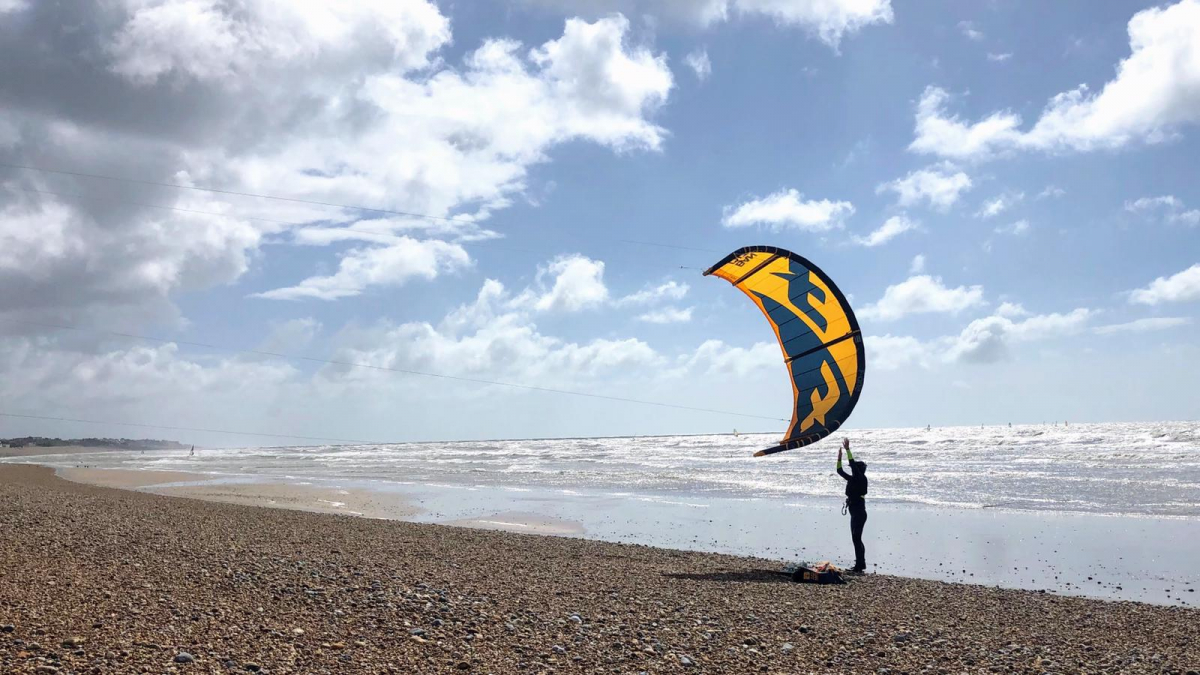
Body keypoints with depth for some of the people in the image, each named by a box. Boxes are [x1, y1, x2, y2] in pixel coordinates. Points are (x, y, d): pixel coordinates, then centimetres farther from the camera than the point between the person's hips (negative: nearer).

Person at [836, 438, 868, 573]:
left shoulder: (861, 479, -10)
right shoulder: (853, 480, 13)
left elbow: (853, 464, -20)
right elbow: (840, 471, 19)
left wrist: (847, 449, -19)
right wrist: (839, 458, 8)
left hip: (859, 513, -9)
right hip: (855, 513, 9)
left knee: (856, 538, -12)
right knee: (856, 539, 12)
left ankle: (860, 566, -11)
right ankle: (861, 564, 19)